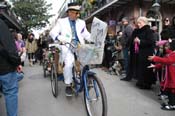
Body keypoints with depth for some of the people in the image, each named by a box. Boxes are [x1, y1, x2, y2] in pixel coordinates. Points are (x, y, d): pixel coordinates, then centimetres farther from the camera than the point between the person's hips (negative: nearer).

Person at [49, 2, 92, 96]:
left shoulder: (81, 23, 18)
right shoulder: (61, 21, 10)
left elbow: (86, 35, 13)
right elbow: (53, 32, 1)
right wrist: (59, 38, -21)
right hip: (67, 47, -3)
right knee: (68, 64, -26)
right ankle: (68, 85, -7)